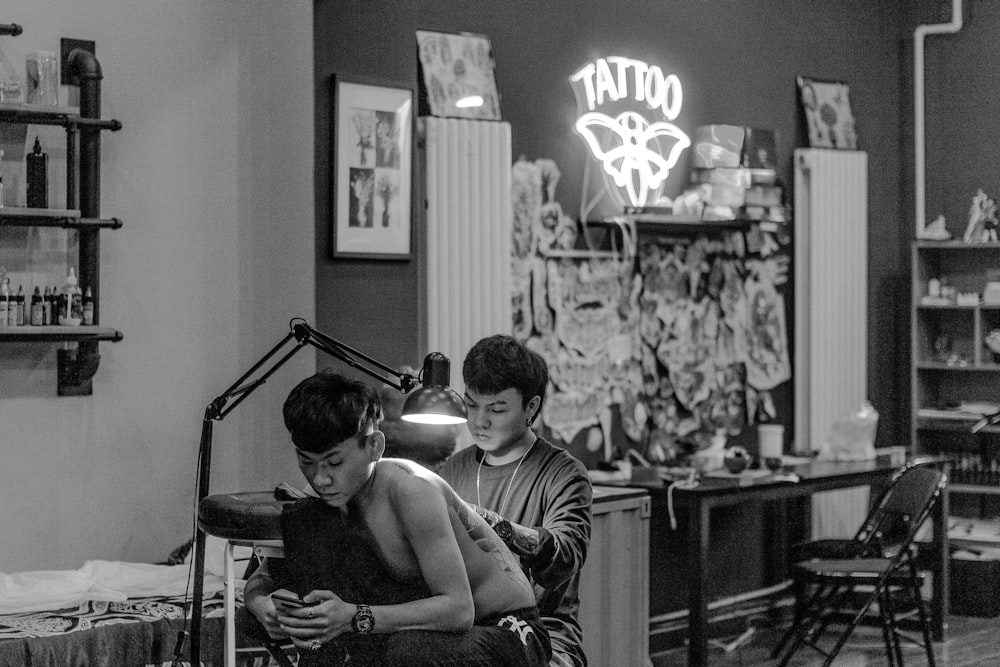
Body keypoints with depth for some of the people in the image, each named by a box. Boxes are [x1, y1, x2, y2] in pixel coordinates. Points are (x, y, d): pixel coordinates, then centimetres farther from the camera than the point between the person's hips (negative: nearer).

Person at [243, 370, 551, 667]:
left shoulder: (411, 491, -26)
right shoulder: (335, 496, -2)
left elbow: (459, 609, -31)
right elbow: (259, 580, 4)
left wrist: (354, 618, -40)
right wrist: (260, 604, -22)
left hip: (509, 632, -7)